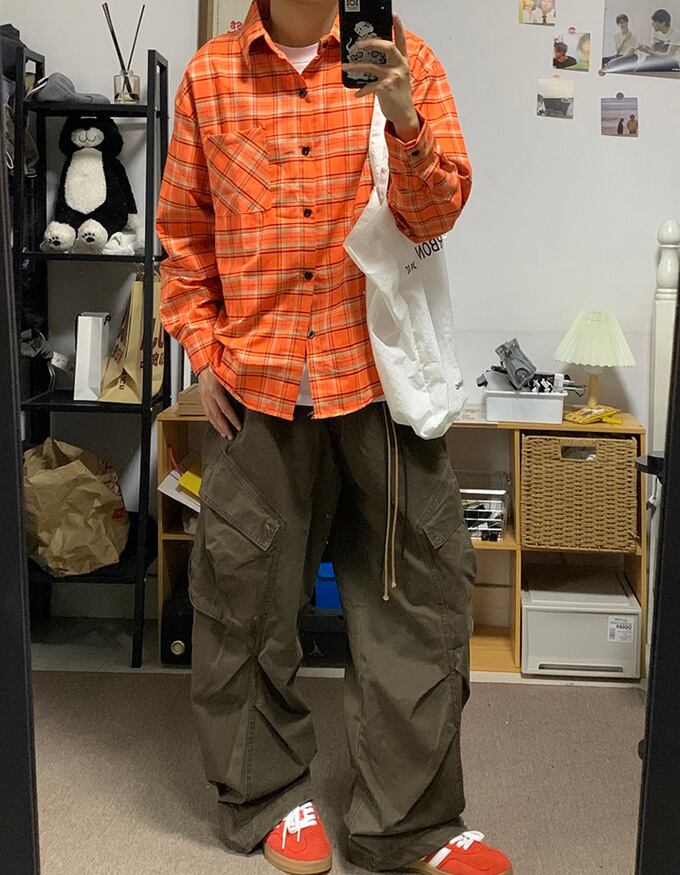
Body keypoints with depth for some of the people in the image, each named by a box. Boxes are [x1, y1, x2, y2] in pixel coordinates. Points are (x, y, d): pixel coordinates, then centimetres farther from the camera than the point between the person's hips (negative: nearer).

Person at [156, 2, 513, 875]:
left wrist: (403, 122, -22)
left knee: (416, 594, 4)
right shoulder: (210, 74, 6)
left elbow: (435, 216, -5)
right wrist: (204, 353, 4)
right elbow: (184, 230, 11)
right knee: (247, 596, 9)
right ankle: (270, 795, 30)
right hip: (257, 378, 1)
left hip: (379, 373, 0)